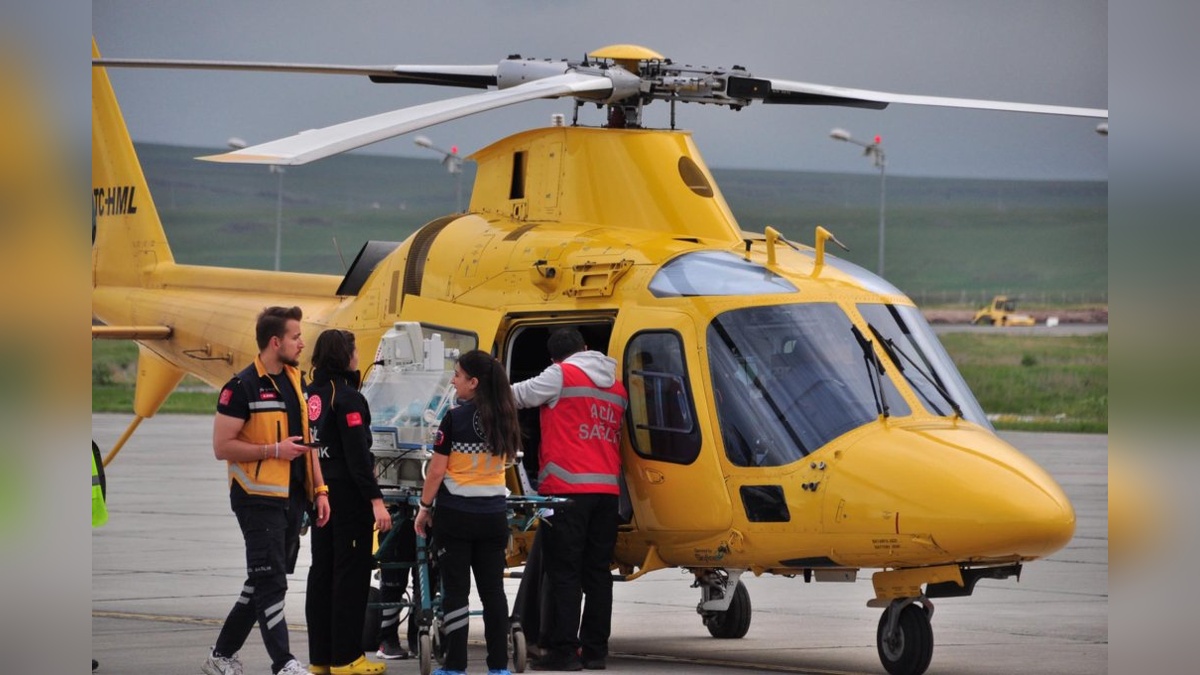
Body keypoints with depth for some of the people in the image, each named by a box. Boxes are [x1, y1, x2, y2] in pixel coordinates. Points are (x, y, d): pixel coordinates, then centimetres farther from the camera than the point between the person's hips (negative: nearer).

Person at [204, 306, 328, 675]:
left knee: (263, 582, 12)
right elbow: (222, 446, -14)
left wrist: (319, 489, 13)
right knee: (271, 584, -8)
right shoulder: (243, 387, -12)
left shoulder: (295, 381, 13)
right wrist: (274, 450, -19)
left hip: (292, 499, 8)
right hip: (259, 499, -8)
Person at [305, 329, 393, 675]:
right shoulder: (347, 398, -15)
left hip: (320, 493, 8)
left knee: (322, 572, 11)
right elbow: (357, 454, -19)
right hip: (348, 495, -8)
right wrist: (376, 499, -19)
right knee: (351, 574, -2)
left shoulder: (313, 394, 8)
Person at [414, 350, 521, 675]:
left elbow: (436, 470, -10)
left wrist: (424, 508, 0)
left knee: (456, 590, 0)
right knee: (493, 589, 8)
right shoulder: (504, 421, 4)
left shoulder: (455, 419, -12)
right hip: (494, 513, 5)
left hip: (456, 514, -5)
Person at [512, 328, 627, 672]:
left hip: (567, 489, -6)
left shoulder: (561, 374, -2)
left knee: (564, 572, -6)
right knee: (597, 572, 9)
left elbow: (518, 395, 3)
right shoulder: (617, 387, 18)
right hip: (607, 489, 6)